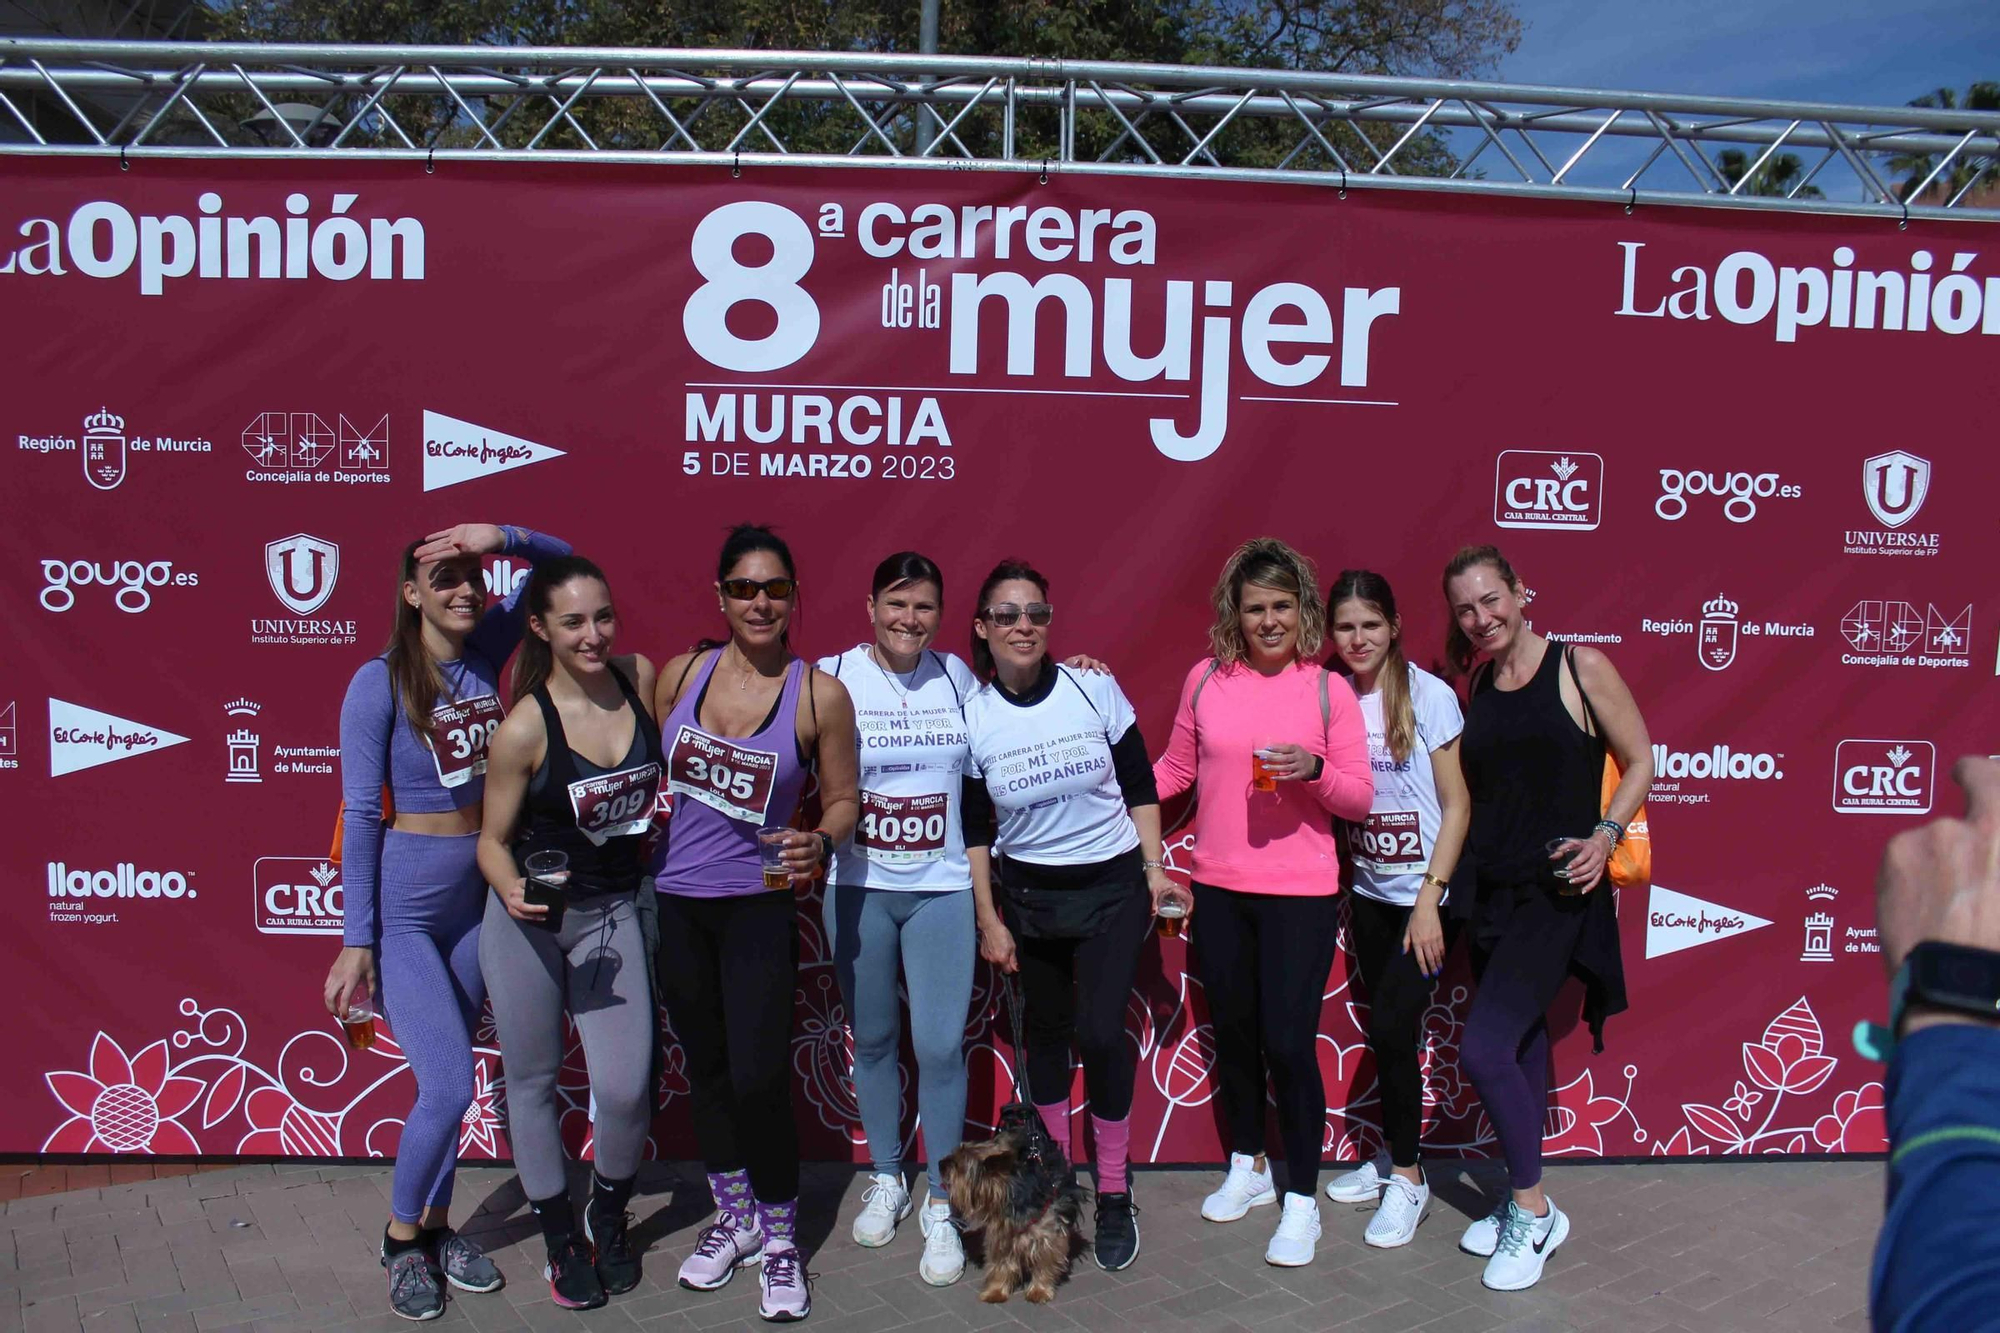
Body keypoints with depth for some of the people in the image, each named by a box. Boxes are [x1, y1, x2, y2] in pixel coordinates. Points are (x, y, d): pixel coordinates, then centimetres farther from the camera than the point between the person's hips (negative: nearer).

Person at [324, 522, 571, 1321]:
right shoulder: (380, 682, -13)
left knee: (446, 1082, 15)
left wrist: (501, 536, -14)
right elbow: (360, 813, -12)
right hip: (401, 908, -5)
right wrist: (357, 941, -12)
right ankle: (402, 1239, 17)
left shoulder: (485, 651, 0)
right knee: (449, 1084, -7)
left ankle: (436, 1227, 32)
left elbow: (562, 565, 6)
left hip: (472, 901, 5)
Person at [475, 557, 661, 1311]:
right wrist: (512, 892, -25)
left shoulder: (641, 679, -7)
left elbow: (666, 770, 12)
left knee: (625, 1090, -1)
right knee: (533, 1080, 11)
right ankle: (560, 1239, 33)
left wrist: (660, 814, -7)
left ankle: (609, 1218, 29)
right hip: (526, 919, -2)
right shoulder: (525, 727, -17)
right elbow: (494, 839, -7)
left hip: (611, 913, 2)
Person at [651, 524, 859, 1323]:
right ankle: (734, 1218, 36)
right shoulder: (681, 673, 0)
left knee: (758, 1078, -7)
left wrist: (821, 842, -20)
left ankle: (780, 1242, 17)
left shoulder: (820, 694, -8)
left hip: (758, 906, -3)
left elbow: (842, 799, -1)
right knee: (706, 1068, 16)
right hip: (674, 903, 4)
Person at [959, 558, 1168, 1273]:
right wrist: (988, 918, 1)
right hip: (1028, 895, 2)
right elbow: (973, 829, 2)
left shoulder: (1094, 687, -9)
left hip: (1112, 889, -1)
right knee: (1045, 1027, 11)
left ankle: (1114, 1194, 9)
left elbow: (1139, 784, 1)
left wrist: (1155, 867, -1)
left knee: (1100, 1031, -9)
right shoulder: (971, 713, -6)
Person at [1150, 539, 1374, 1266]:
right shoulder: (1205, 680, 1)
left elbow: (1359, 799, -4)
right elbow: (1175, 769, 11)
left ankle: (1301, 1201, 16)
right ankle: (1249, 1168, 38)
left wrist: (1315, 770, -22)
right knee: (1232, 1031, 16)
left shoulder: (1328, 690, -5)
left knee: (1288, 1041, -4)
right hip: (1218, 888, 3)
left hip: (1300, 893, -3)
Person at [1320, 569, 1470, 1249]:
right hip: (1368, 892, 4)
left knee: (1392, 1026, -9)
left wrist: (1429, 899, -15)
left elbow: (1457, 804, -11)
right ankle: (1394, 1159, 29)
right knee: (1386, 1031, 10)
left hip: (1426, 894, -4)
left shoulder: (1429, 695, -12)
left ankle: (1408, 1181, 8)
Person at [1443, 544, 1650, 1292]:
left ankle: (1535, 1216, 6)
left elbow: (1640, 760, -2)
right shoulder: (1474, 689, 9)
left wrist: (1606, 835, -15)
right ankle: (1523, 1207, 30)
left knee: (1482, 1049, -14)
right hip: (1493, 893, 6)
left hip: (1557, 894, -6)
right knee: (1520, 1049, 15)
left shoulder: (1579, 668, -6)